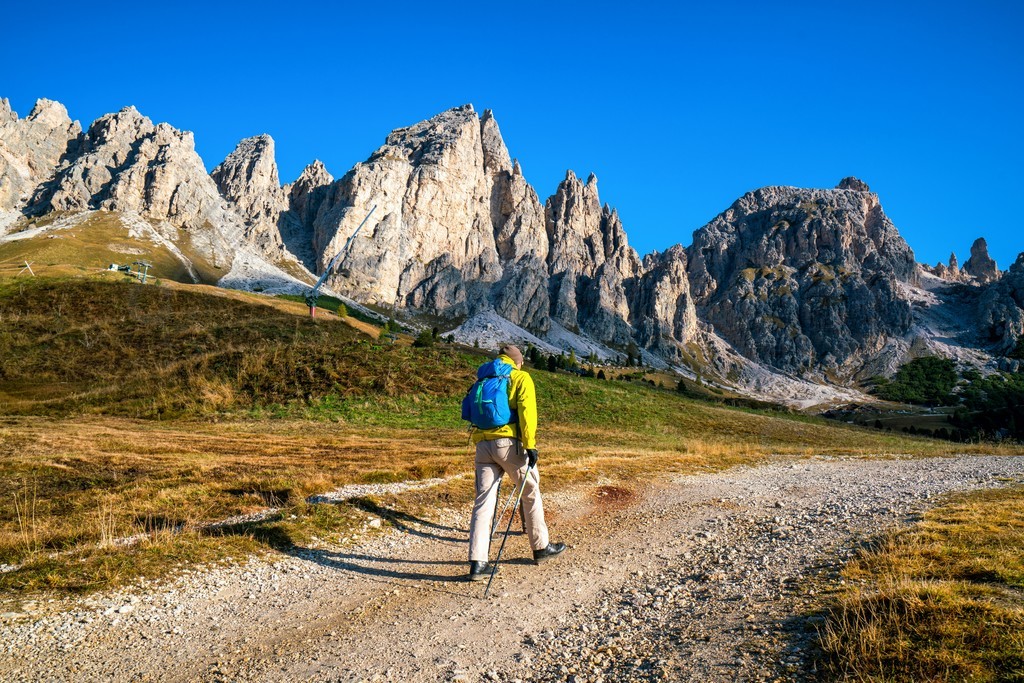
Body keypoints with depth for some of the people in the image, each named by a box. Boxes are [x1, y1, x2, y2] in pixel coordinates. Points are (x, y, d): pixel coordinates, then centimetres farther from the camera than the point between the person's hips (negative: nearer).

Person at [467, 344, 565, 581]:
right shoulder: (521, 378, 7)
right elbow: (526, 410, -8)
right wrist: (530, 444, -12)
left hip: (482, 444, 5)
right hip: (509, 443, -4)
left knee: (483, 502, 2)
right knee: (531, 493, 14)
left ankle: (477, 563, -4)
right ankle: (541, 548, 25)